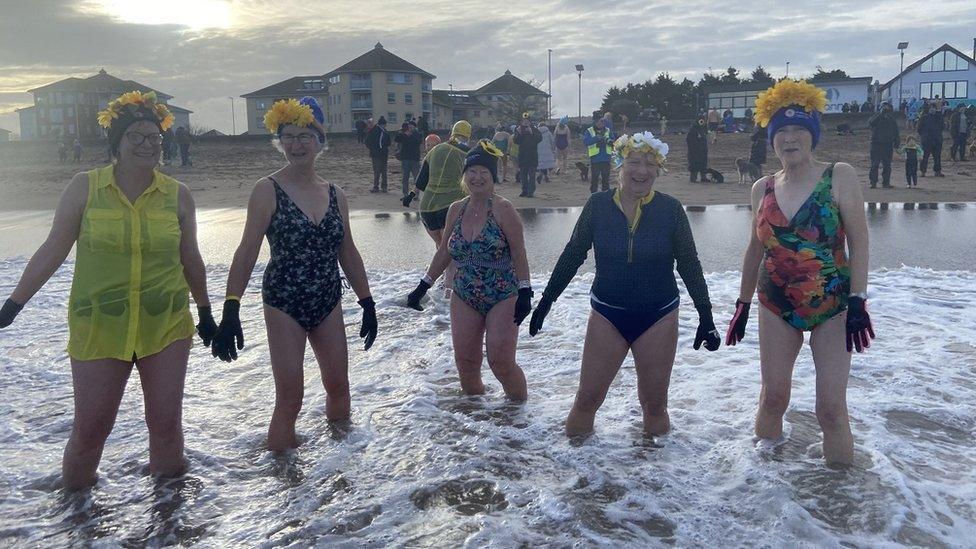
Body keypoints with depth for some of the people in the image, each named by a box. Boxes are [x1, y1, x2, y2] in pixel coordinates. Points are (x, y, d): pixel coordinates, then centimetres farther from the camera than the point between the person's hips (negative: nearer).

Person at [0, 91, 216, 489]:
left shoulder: (177, 195, 1)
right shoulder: (85, 188, -2)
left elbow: (190, 259, 11)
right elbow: (52, 251, 2)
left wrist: (206, 312, 17)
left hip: (166, 326, 1)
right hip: (98, 329, -1)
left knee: (166, 420, 8)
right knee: (90, 426, 5)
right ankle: (72, 497, 29)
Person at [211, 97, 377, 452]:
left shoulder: (334, 194, 5)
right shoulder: (268, 190, -9)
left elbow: (348, 254, 11)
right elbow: (247, 253, -14)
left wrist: (368, 304, 11)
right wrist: (230, 311, -22)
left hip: (328, 304, 5)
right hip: (284, 306, -5)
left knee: (339, 389, 14)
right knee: (289, 401, -2)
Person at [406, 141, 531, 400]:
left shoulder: (502, 208, -11)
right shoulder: (456, 210, 5)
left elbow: (519, 253, -12)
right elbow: (444, 253, 15)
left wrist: (524, 292, -18)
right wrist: (423, 286, 15)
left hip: (503, 298, -5)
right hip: (465, 298, 5)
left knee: (501, 363, -7)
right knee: (465, 363, 7)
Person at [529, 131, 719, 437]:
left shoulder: (670, 209, -7)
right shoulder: (598, 205, -5)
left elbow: (689, 265, 0)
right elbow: (572, 255, 3)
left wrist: (706, 317, -1)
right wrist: (545, 302, 3)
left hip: (658, 317, 0)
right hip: (607, 315, 0)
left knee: (654, 403, 11)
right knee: (587, 398, 2)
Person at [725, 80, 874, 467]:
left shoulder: (839, 177, -7)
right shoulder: (762, 188, 4)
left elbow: (858, 242, -9)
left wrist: (858, 302, -16)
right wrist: (742, 304, 14)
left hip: (832, 307, -3)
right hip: (777, 308, 3)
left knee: (831, 408, -3)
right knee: (773, 398, 9)